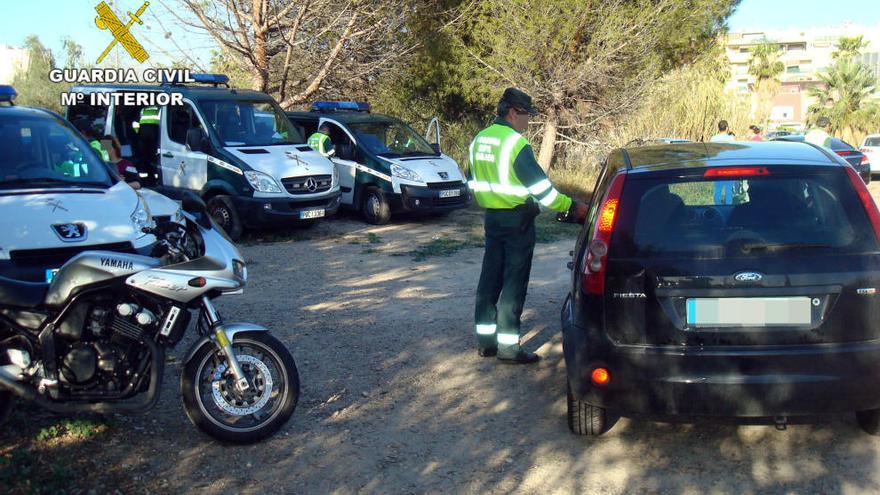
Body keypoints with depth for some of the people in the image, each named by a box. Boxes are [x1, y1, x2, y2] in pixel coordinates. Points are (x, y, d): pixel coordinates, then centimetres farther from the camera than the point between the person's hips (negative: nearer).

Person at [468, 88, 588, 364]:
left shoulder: (478, 141, 9)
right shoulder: (516, 143, -16)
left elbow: (473, 182, 17)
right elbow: (540, 186, -17)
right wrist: (571, 207, -10)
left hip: (492, 217, 8)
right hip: (517, 220, -8)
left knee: (490, 276, 12)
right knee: (514, 282, -3)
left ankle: (485, 340, 18)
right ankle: (508, 346, 0)